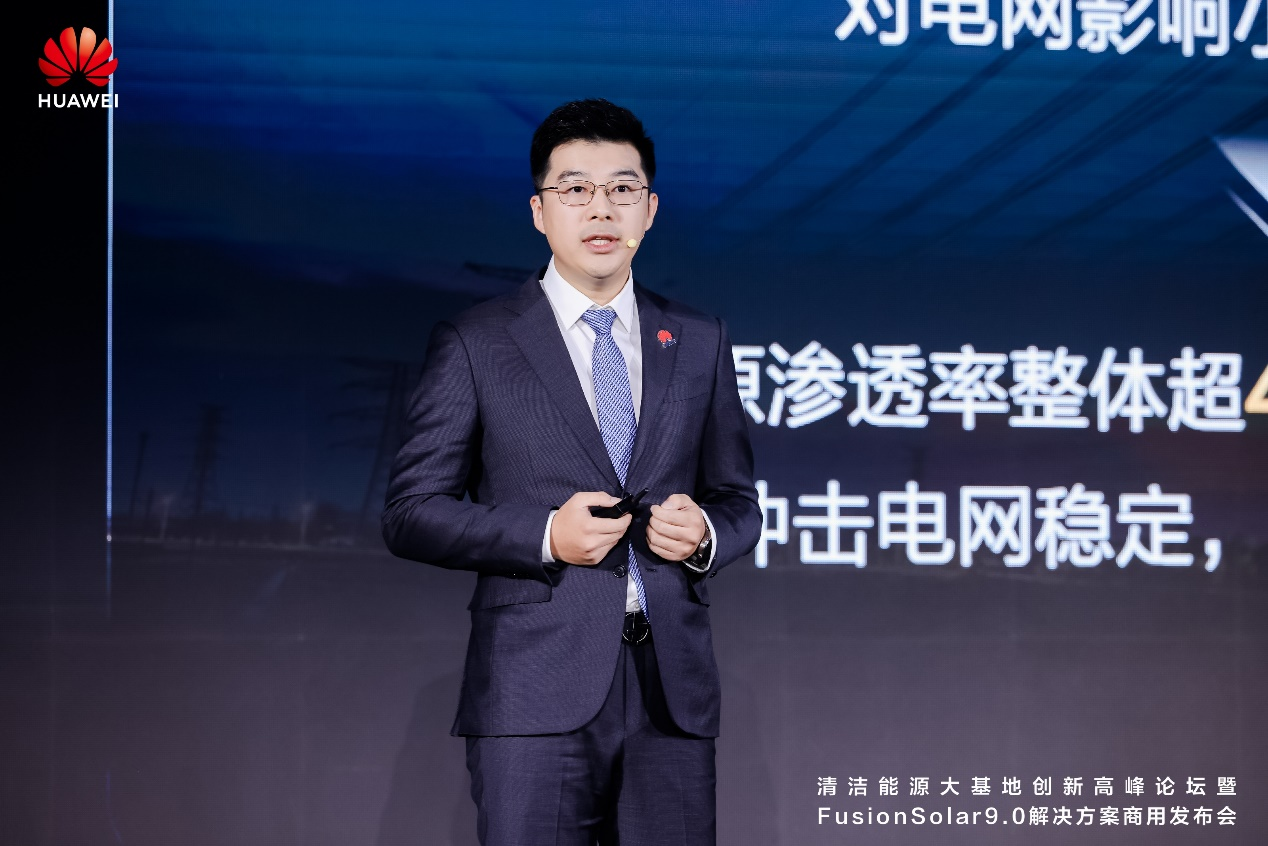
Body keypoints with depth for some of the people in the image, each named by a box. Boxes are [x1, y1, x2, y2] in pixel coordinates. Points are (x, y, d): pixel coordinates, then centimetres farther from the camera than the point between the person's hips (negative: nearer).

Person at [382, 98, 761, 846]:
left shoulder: (700, 343, 14)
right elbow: (411, 512, 0)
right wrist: (545, 535, -14)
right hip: (536, 696, -3)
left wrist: (706, 532, -6)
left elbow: (739, 501, 18)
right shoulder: (474, 344, 4)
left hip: (672, 691, 3)